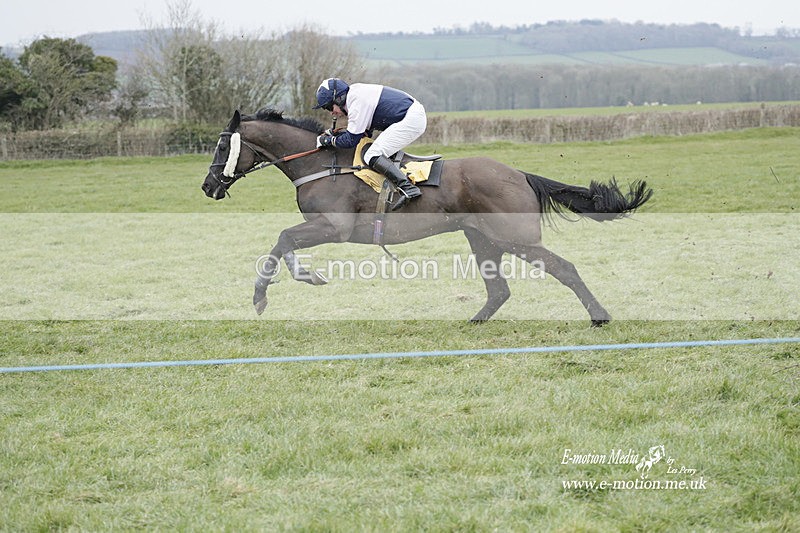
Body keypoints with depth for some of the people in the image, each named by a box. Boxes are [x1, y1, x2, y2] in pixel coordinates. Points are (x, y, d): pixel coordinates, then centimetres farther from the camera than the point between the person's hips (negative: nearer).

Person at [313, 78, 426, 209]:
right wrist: (334, 133, 15)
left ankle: (408, 188, -33)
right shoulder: (356, 94, 15)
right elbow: (366, 131, 21)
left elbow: (351, 140, -13)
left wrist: (328, 140, 1)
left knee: (372, 157, -17)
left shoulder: (357, 103, -16)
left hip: (411, 120, -11)